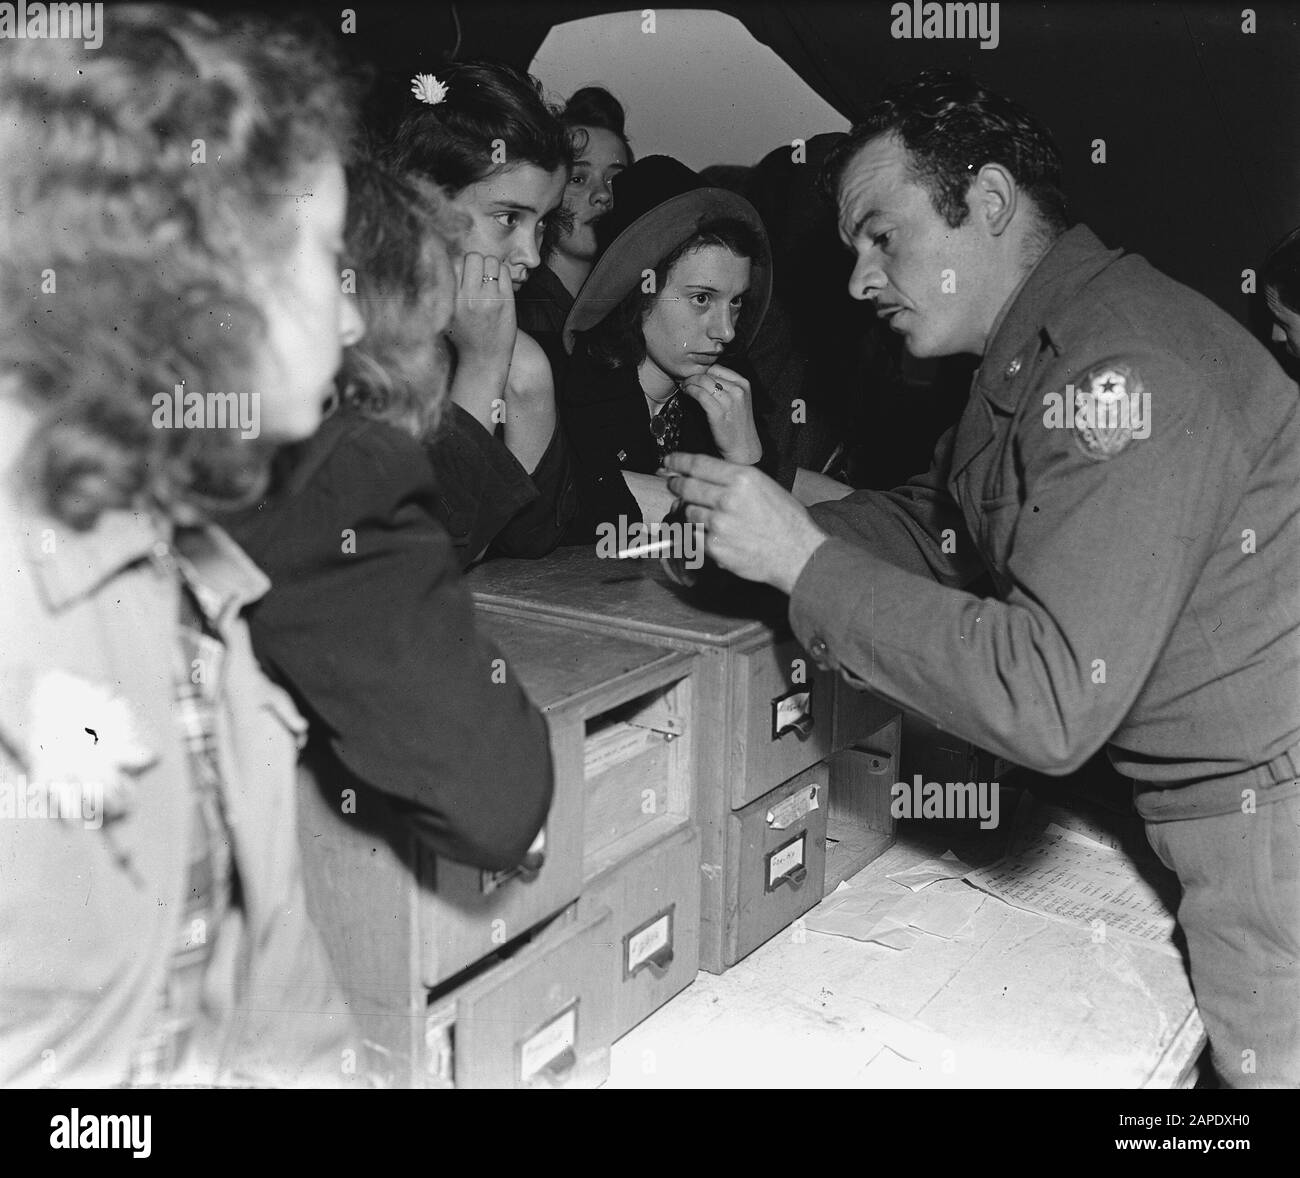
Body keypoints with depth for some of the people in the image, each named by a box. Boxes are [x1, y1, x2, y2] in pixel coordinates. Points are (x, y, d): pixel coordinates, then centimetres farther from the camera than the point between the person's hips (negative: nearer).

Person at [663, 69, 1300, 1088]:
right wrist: (760, 510, -3)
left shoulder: (1122, 362, -24)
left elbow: (1049, 701, -29)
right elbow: (931, 523, 14)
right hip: (1217, 806, 9)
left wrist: (803, 560, -24)